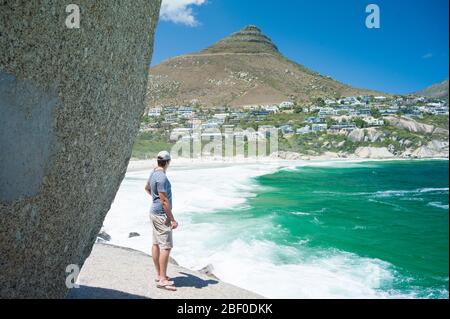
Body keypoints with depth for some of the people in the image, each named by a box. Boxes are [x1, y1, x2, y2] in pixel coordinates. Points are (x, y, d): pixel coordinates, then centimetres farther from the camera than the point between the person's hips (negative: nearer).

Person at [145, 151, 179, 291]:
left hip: (154, 212, 10)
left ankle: (159, 275, 24)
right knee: (166, 247, -7)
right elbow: (164, 201, -22)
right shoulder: (162, 177, -21)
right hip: (162, 215, -10)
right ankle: (162, 280, -5)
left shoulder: (154, 173, 8)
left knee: (156, 244, 14)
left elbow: (147, 188, 28)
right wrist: (173, 219, -18)